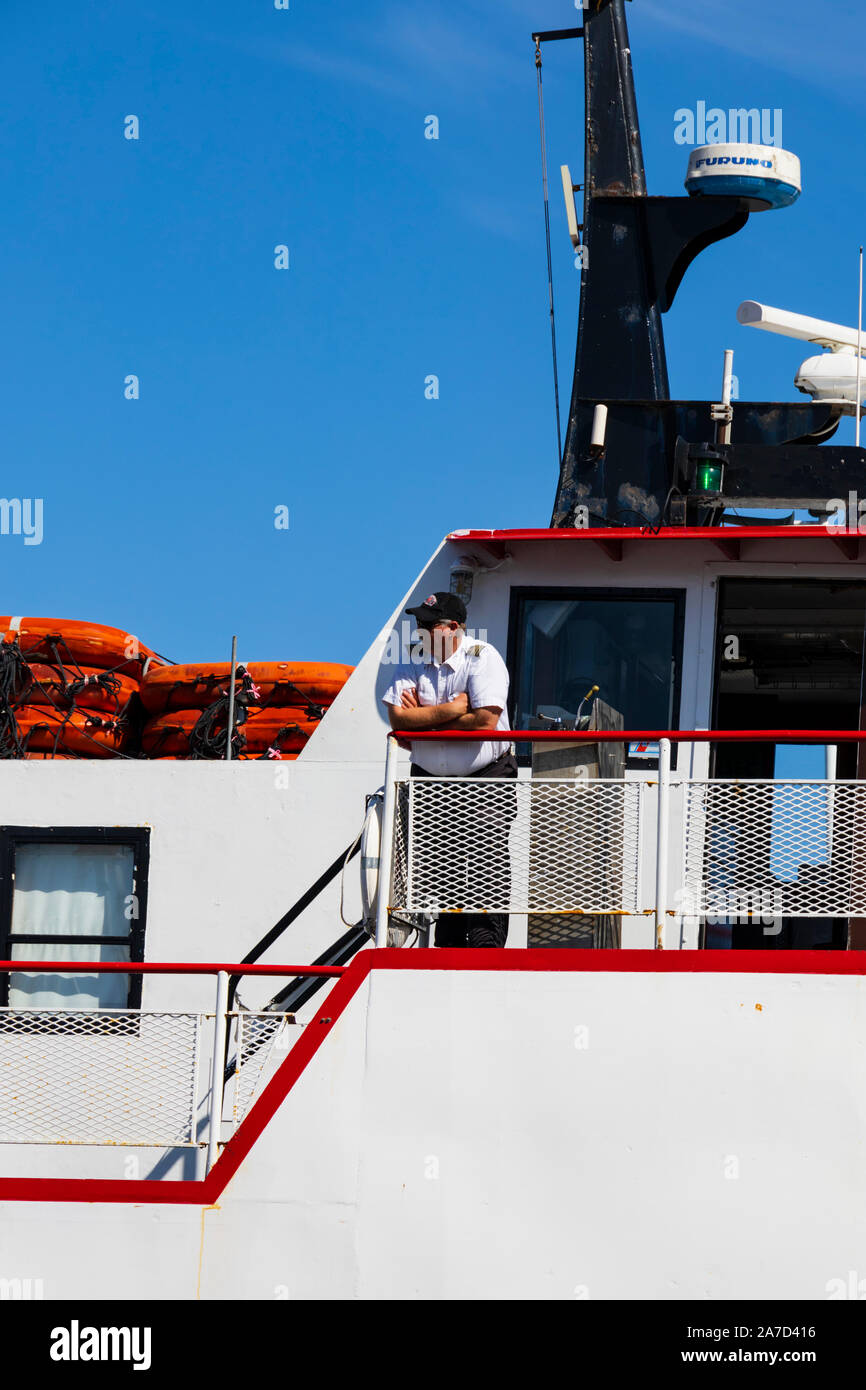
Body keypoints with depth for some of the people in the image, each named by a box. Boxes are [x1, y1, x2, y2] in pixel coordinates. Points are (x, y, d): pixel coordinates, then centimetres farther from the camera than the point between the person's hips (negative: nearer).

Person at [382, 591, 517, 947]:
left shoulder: (482, 658, -11)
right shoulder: (413, 663, 2)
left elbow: (485, 721, -22)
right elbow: (398, 718, -9)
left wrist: (422, 718, -13)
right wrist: (450, 710, -18)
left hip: (487, 779, -4)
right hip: (431, 780, 4)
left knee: (487, 869, -11)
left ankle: (485, 948, -11)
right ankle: (448, 948, 10)